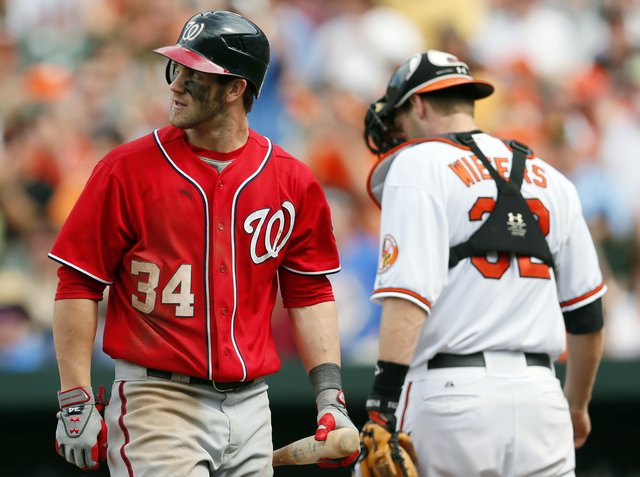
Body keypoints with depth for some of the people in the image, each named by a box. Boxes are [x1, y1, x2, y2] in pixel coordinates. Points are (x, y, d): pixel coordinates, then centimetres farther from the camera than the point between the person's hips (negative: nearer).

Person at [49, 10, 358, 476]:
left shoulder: (293, 182, 5)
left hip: (250, 407, 4)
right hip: (157, 401, -4)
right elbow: (78, 285, -3)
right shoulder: (127, 169, -3)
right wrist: (76, 402, -9)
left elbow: (310, 294, 11)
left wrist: (330, 399, 3)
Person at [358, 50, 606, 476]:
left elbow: (408, 295, -14)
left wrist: (384, 401, -19)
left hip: (451, 394, -5)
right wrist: (577, 406, 34)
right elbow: (586, 314, 21)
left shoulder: (418, 164, 0)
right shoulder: (550, 179, 18)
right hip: (539, 394, 5)